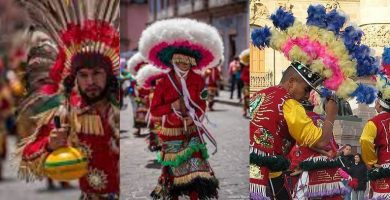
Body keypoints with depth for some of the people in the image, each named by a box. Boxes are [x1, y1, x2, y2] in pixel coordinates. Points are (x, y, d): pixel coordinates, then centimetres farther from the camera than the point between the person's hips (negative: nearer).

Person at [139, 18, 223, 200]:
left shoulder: (197, 80, -1)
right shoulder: (164, 83, -6)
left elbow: (202, 105, 1)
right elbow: (154, 110, -4)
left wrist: (194, 117, -19)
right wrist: (172, 106, -19)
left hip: (192, 131, 1)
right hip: (172, 133, -1)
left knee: (194, 166, -6)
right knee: (174, 168, 5)